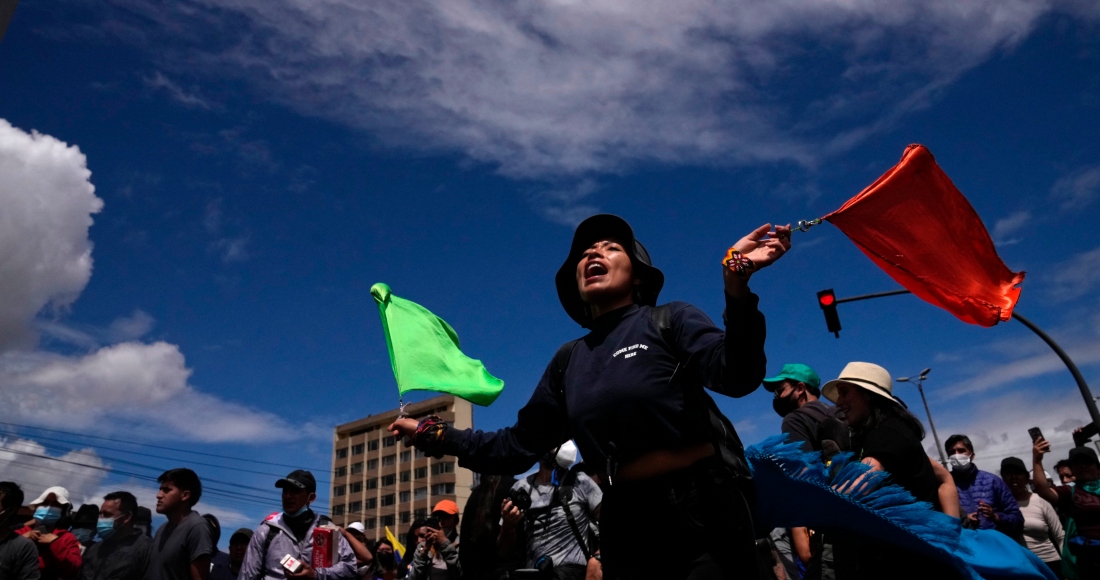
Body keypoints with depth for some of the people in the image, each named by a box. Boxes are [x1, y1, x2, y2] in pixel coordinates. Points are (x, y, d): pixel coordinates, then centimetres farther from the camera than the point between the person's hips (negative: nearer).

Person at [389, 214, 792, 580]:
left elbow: (736, 375, -20)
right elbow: (519, 445, 13)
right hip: (627, 521, 5)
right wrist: (433, 435, 8)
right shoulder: (569, 360, 11)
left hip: (703, 507, -4)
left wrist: (736, 279, -34)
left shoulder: (668, 320, -2)